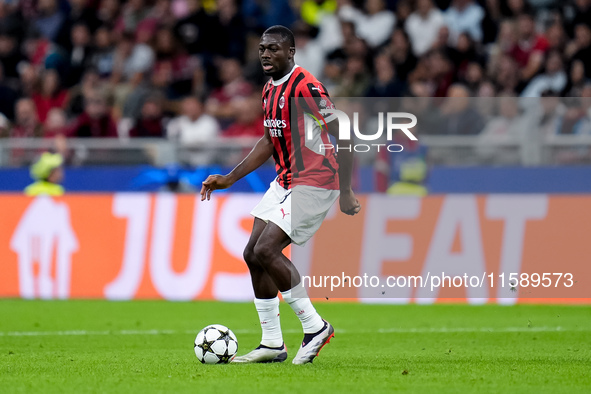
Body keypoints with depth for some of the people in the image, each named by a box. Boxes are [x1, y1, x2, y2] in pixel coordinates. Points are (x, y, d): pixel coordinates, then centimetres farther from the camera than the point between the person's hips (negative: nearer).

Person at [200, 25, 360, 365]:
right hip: (285, 181, 9)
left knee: (266, 250, -18)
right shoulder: (270, 90, 10)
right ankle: (272, 344, 11)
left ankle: (315, 326, -5)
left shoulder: (305, 87, -19)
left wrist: (346, 192, -20)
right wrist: (229, 179, 20)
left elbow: (343, 135, -19)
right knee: (253, 253, 4)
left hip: (314, 183, -9)